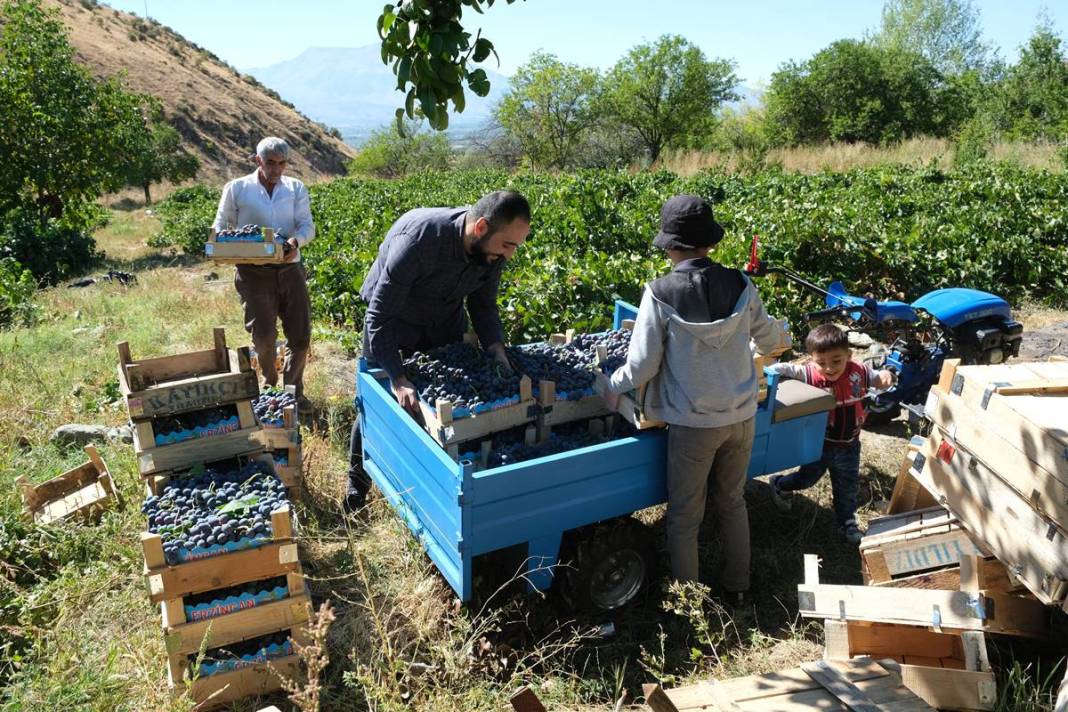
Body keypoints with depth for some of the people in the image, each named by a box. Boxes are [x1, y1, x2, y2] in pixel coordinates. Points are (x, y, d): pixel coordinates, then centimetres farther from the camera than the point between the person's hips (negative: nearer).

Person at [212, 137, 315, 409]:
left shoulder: (296, 188, 9)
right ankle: (269, 384, 27)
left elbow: (308, 225, 1)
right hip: (254, 272, -2)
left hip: (290, 269, 2)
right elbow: (221, 224, 9)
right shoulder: (236, 188, 4)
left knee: (301, 336, 2)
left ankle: (293, 389, 24)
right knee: (264, 336, -2)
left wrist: (296, 241, -21)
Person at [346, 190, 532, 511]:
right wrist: (398, 378, -42)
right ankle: (358, 482, 25)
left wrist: (495, 347, -22)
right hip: (393, 317, -5)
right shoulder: (418, 238, -40)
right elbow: (379, 317, -36)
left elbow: (483, 304, -5)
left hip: (446, 318, 5)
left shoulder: (493, 249, -21)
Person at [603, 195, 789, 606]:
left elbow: (642, 365, -13)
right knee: (733, 502, 23)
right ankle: (737, 589, 37)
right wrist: (777, 334, 34)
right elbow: (769, 339, 10)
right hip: (742, 415, 4)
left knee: (684, 516, 12)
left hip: (693, 422, -4)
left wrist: (613, 387, 7)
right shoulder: (740, 286, -5)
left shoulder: (660, 294, -16)